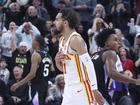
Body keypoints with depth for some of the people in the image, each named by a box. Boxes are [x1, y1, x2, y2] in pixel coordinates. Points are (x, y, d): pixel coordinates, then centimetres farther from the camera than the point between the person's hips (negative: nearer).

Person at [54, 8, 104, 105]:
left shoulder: (75, 39, -15)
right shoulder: (62, 40, 14)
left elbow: (89, 65, -20)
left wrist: (94, 89, -25)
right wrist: (57, 61, -1)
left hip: (81, 89, -9)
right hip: (69, 89, 9)